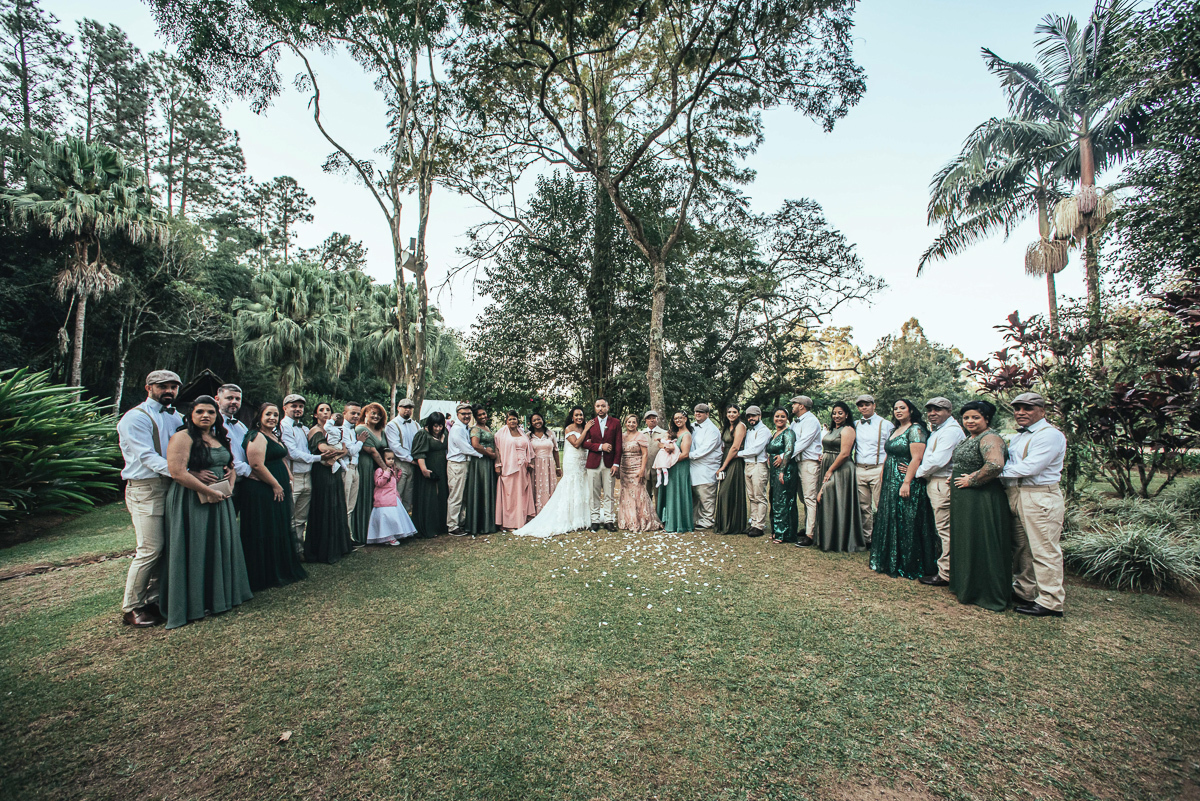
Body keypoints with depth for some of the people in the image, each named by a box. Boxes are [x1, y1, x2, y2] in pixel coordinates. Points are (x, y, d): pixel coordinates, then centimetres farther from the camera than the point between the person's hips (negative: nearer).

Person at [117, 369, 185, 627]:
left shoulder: (176, 418, 17)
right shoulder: (135, 418, -6)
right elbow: (148, 457, -17)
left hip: (171, 487, 7)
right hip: (145, 490, -7)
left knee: (167, 548, 9)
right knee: (149, 550, -7)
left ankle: (153, 600, 21)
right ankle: (131, 608, 8)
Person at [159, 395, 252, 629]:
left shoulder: (220, 438, 13)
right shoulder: (183, 437, -10)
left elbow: (231, 466, 20)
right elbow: (177, 472, -20)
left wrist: (229, 488, 2)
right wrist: (209, 491, -17)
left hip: (220, 501, 7)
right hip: (192, 502, -7)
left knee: (220, 547, 13)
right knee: (195, 551, 1)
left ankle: (219, 596, 26)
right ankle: (194, 603, 15)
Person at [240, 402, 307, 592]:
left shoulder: (275, 436, 16)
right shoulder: (257, 437, -14)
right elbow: (257, 465, -22)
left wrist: (288, 480, 12)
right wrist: (276, 485, -17)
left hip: (278, 491, 10)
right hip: (262, 492, -10)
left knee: (280, 531, 16)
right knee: (267, 532, 0)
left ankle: (283, 568, 28)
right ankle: (268, 575, 11)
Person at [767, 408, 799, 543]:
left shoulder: (788, 432, -9)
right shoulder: (774, 434, 18)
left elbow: (789, 451, -19)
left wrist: (782, 471, -23)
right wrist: (769, 472, 17)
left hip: (786, 471, -9)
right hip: (774, 472, 9)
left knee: (782, 501, -6)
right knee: (775, 501, 12)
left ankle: (784, 534, 1)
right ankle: (777, 531, 20)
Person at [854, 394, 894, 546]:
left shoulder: (886, 424, 2)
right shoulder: (855, 425, 14)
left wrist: (885, 469, -12)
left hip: (878, 469, -4)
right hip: (859, 470, 4)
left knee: (881, 506, -5)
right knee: (864, 506, 7)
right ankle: (866, 538, 15)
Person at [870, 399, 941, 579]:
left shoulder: (916, 429, -11)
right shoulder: (895, 431, 15)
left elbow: (916, 458, -19)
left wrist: (906, 483, -24)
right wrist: (883, 484, 16)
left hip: (907, 484, -9)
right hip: (890, 484, 9)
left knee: (906, 524, -1)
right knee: (890, 522, 13)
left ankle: (908, 565, 11)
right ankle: (891, 562, 24)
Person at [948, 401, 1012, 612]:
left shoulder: (989, 439, -15)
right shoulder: (967, 439, 15)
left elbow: (996, 465, -32)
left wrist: (971, 480, -22)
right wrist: (956, 478, 15)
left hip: (982, 500, -10)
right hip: (964, 501, 10)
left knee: (981, 545, -1)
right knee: (966, 542, 17)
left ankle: (989, 595, 11)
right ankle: (966, 587, 29)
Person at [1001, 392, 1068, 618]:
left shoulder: (1051, 435, -10)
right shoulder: (1018, 436, 18)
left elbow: (1029, 467, -19)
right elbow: (1008, 466, 19)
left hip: (1040, 498, -8)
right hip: (1016, 495, 8)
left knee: (1044, 551, -2)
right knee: (1021, 548, 14)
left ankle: (1050, 603, 7)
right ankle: (1024, 592, 25)